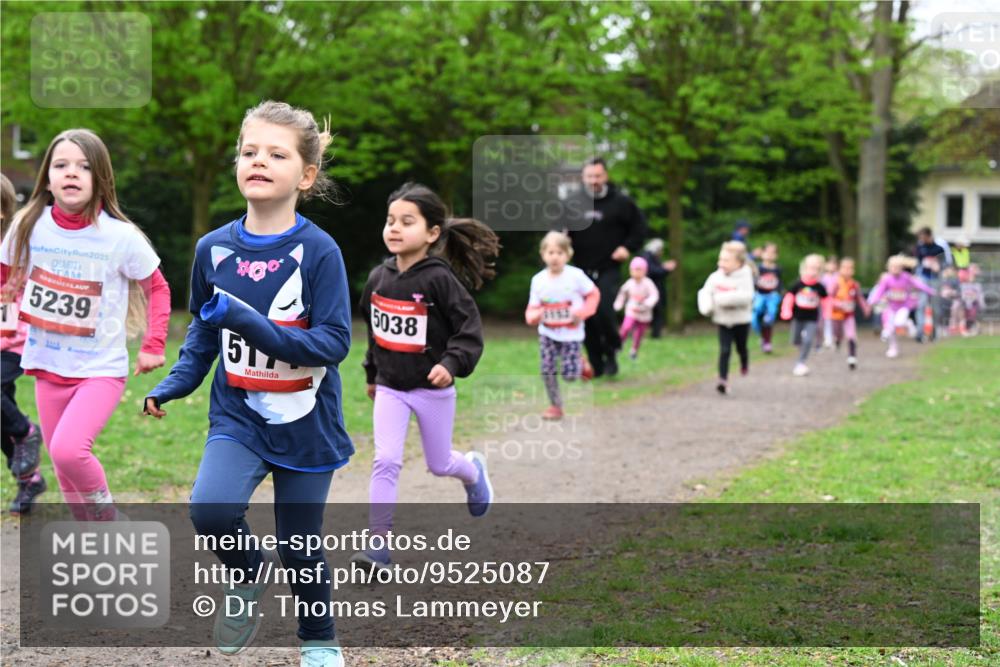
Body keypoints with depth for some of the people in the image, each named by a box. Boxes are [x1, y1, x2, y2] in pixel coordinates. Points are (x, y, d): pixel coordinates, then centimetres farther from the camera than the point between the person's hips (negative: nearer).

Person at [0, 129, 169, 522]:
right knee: (65, 469, 11)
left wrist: (153, 346, -5)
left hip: (102, 370, -4)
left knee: (68, 449, -25)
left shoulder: (121, 237, -13)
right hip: (48, 367, 4)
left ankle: (109, 517, 1)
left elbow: (157, 289, 2)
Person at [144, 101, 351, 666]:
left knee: (300, 547, 8)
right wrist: (175, 385, 2)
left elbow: (335, 341, -19)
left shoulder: (319, 250, -15)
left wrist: (251, 323, -28)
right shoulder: (214, 248, -3)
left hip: (305, 423, -2)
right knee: (211, 509, -24)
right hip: (238, 415, 2)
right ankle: (249, 576, 10)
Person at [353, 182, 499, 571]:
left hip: (433, 390, -3)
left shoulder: (440, 279, -18)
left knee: (439, 464, 15)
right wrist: (372, 373, 22)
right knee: (386, 461, -11)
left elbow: (470, 330, -19)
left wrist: (452, 364, -34)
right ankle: (379, 545, -6)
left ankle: (473, 470, 51)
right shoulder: (379, 277, -1)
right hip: (390, 389, 3)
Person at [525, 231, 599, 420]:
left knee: (570, 375, -7)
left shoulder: (576, 275, -12)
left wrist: (582, 312, -13)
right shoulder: (538, 280, -6)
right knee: (548, 371, -4)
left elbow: (593, 294, 1)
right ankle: (555, 406, 14)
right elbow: (533, 307, 0)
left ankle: (578, 360, 28)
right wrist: (533, 317, -23)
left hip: (571, 333, -2)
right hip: (548, 333, 2)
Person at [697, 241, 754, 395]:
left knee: (741, 348, 17)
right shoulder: (715, 277, -4)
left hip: (741, 320, -2)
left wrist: (725, 298, -32)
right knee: (724, 350, -8)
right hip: (723, 321, 2)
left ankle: (744, 363, 50)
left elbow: (746, 297, -28)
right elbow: (705, 293, 0)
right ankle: (723, 379, -11)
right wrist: (706, 307, -20)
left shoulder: (745, 277, -15)